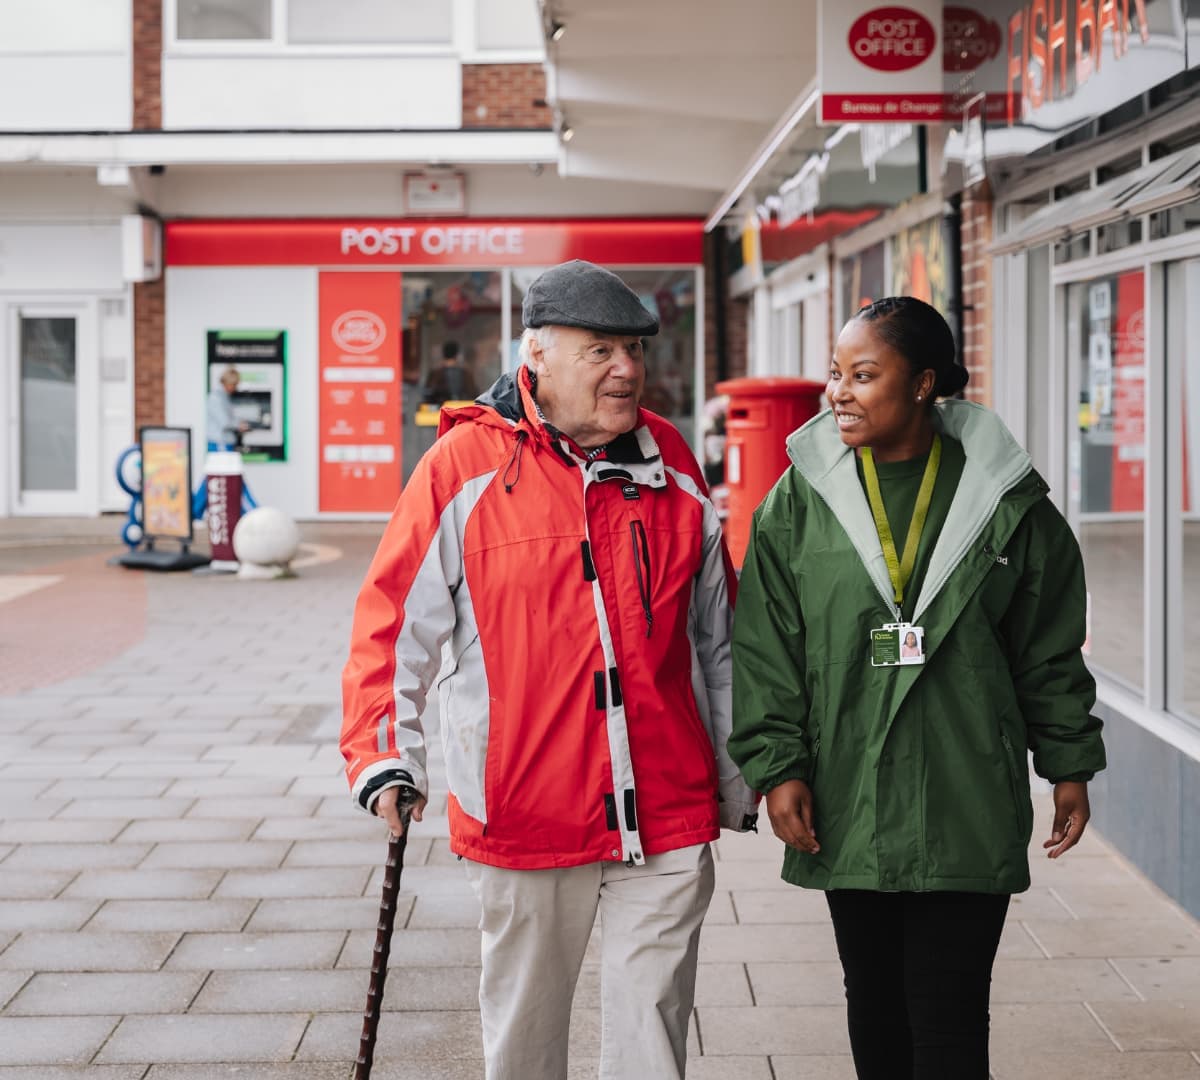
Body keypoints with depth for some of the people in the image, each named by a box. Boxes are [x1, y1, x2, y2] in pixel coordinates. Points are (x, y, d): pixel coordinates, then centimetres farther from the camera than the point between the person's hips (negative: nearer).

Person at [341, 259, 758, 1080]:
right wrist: (384, 757, -13)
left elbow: (718, 636, 14)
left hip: (668, 816, 2)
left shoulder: (672, 466, 6)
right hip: (522, 817, -2)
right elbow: (394, 622, -3)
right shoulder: (465, 466, -5)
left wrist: (738, 779, 18)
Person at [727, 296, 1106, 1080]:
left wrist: (1069, 765, 7)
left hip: (968, 811, -2)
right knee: (875, 1002, 14)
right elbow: (765, 648, 2)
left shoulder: (1005, 499, 0)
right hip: (846, 809, 2)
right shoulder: (800, 499, 2)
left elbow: (1051, 651, 7)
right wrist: (777, 767, -5)